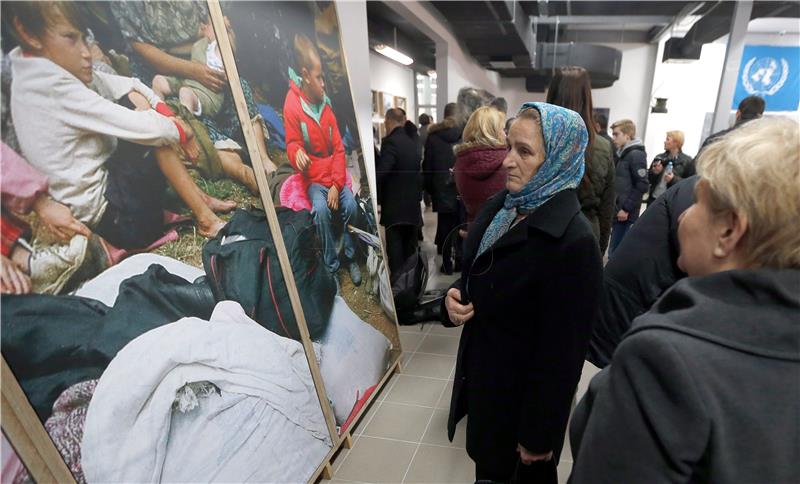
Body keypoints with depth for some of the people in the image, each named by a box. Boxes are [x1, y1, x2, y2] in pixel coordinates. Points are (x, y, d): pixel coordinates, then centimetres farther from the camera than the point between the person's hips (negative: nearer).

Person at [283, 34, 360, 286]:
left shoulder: (326, 104, 4)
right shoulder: (292, 104, -10)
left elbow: (339, 148, 1)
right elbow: (292, 144, -8)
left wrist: (337, 185, -10)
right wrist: (297, 154, -35)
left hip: (335, 174, 4)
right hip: (313, 177, -3)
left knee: (350, 205, -19)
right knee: (321, 209, -29)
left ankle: (351, 257, 3)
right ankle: (332, 265, -11)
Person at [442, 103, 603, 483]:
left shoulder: (573, 241, -27)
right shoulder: (499, 207, -3)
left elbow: (562, 352, -22)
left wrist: (539, 435, -13)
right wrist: (454, 299, -11)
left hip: (525, 392, -6)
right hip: (482, 374, 7)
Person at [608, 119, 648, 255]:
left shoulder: (636, 155, -10)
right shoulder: (623, 154, 16)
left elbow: (642, 186, -16)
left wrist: (626, 208, -16)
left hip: (626, 214, -8)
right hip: (618, 211, 8)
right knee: (615, 252, 13)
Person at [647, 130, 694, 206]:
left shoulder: (687, 161, -2)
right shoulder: (659, 157, 11)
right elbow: (649, 179, 12)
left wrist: (674, 179, -20)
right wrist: (654, 172, -9)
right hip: (654, 199, 5)